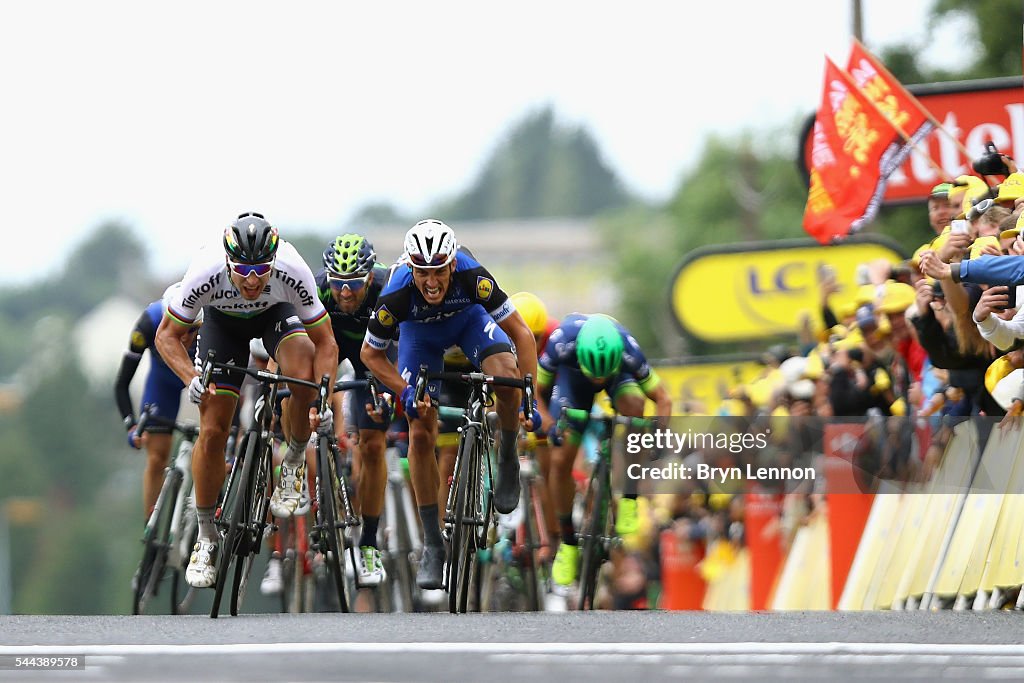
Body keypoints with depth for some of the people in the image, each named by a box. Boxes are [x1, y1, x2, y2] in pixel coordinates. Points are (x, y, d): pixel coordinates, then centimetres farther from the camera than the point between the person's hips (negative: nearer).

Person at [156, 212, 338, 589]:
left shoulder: (293, 271, -37)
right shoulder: (205, 273, -37)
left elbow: (325, 342, -25)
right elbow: (167, 335, -22)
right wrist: (192, 379, -39)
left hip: (276, 313, 0)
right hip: (223, 319, 0)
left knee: (305, 376, -33)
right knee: (212, 430, -8)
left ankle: (294, 463, -5)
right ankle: (206, 537, 9)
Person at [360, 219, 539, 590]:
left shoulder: (472, 277, -38)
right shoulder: (395, 298, -36)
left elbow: (521, 334, -29)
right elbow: (370, 354, -16)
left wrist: (529, 398, -34)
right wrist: (405, 392, -29)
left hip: (468, 317, 0)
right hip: (420, 331, 0)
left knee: (506, 377, -32)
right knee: (420, 435, -9)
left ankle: (507, 460, -3)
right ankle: (432, 545, 2)